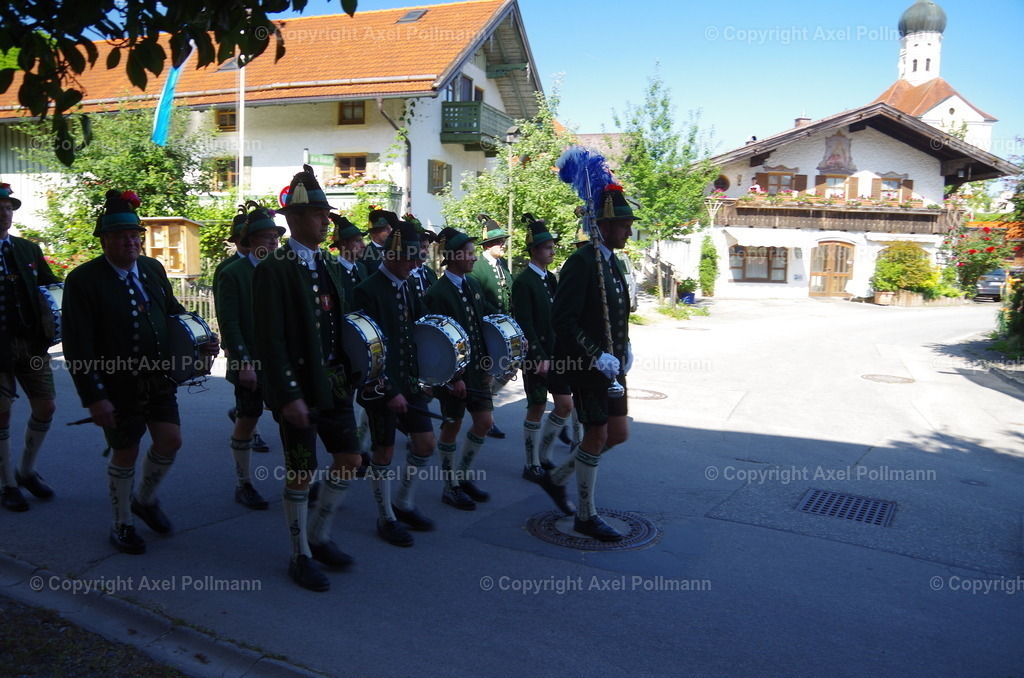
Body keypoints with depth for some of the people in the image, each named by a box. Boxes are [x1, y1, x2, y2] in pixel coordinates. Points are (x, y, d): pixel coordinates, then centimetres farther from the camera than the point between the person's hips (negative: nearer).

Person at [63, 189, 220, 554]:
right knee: (125, 454, 7)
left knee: (170, 441, 6)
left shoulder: (153, 268, 5)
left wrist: (201, 340, -2)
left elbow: (174, 312, 16)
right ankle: (122, 525, 29)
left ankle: (145, 499, 35)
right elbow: (77, 346, -16)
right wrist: (94, 397, -19)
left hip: (160, 377, 5)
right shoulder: (83, 280, -13)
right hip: (118, 386, -5)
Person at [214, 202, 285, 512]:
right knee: (247, 421, 7)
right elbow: (229, 323, -10)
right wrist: (244, 363, -17)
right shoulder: (233, 273, -5)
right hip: (250, 363, -4)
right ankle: (244, 484, 21)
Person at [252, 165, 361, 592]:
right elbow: (269, 339, -17)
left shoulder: (330, 265, 11)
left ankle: (319, 536, 32)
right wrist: (288, 395, -20)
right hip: (298, 386, -7)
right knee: (302, 473, 4)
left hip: (334, 381, 7)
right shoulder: (273, 269, -12)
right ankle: (301, 556, 23)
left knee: (349, 459, 11)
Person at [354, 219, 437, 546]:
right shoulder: (367, 291, -14)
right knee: (384, 451, 4)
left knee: (425, 443, 10)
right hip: (382, 386, -7)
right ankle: (386, 518, 20)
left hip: (410, 382, 8)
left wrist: (422, 377, 5)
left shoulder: (407, 289, 11)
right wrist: (388, 391, -19)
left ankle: (403, 503, 29)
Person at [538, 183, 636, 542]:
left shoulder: (613, 262, 13)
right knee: (597, 436, 0)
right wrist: (597, 357, -23)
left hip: (611, 365, 9)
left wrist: (624, 348, 8)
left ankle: (556, 478, 29)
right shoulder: (581, 262, -16)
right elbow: (563, 320, -21)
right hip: (586, 366, -9)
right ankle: (586, 516, 18)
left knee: (618, 434, 13)